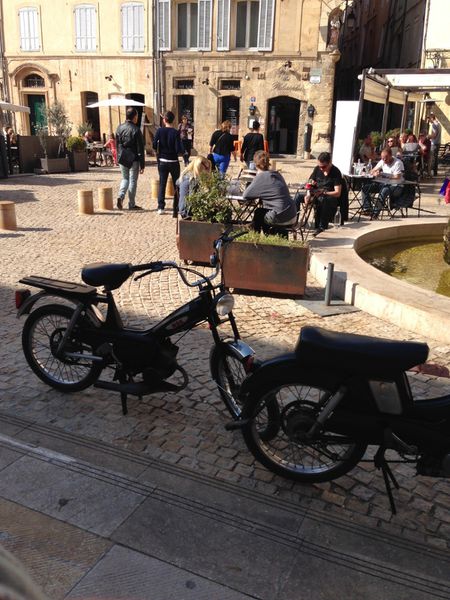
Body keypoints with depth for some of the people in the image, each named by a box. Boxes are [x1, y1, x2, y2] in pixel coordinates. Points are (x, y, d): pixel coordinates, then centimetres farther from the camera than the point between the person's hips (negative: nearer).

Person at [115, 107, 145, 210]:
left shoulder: (119, 128, 2)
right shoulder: (136, 130, -14)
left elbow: (117, 145, 9)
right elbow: (140, 149, -12)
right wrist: (142, 165, -8)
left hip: (122, 159, 5)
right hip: (133, 159, -5)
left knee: (125, 179, 20)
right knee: (133, 181, 5)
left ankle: (120, 196, -4)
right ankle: (131, 204, 11)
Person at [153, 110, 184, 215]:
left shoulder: (160, 131, -6)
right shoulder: (175, 132, -12)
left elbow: (154, 145, -7)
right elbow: (178, 149, -17)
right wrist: (183, 150, 4)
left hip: (162, 162, 2)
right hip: (173, 162, -2)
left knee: (162, 184, 8)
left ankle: (160, 207, 1)